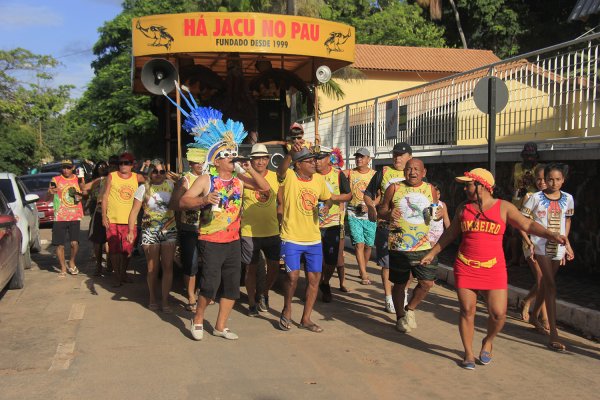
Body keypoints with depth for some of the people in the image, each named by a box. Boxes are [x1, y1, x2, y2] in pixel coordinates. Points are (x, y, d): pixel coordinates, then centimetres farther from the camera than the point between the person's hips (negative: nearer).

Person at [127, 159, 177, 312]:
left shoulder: (170, 185, 4)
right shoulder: (143, 188, -2)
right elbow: (134, 211, -5)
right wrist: (131, 230, -13)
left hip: (169, 230, 1)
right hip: (150, 231, -1)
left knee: (168, 266, -2)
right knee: (152, 268, 4)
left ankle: (165, 301, 8)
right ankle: (152, 298, 23)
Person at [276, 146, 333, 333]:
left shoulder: (319, 179, 3)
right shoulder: (289, 177, -12)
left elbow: (327, 198, 18)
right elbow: (280, 171, -35)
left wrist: (327, 206, -6)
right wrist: (291, 153, -55)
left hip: (314, 239, 5)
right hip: (291, 238, -5)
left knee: (315, 278, 6)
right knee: (293, 276, -11)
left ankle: (306, 318, 22)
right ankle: (287, 310, 18)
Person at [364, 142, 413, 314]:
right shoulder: (383, 172, 5)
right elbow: (368, 194, 9)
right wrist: (371, 205, -11)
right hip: (386, 224, -1)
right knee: (387, 263, 2)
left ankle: (403, 294, 28)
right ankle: (389, 298, 13)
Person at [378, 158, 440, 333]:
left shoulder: (430, 190, 7)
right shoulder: (394, 188, 0)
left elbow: (437, 211, 17)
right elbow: (381, 210, 3)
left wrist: (436, 214, -7)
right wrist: (388, 214, -20)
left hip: (424, 246, 2)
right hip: (398, 247, -2)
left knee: (427, 282, -1)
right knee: (399, 284, 9)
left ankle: (410, 309, 26)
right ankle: (400, 317, 30)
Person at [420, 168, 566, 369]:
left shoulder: (503, 207, 0)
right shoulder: (463, 208, 7)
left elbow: (528, 225, -5)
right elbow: (450, 234, 17)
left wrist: (551, 235, -21)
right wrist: (432, 253, 19)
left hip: (493, 269, -1)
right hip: (465, 268, 2)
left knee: (498, 313, -5)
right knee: (467, 311, 2)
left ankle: (488, 341, 26)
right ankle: (468, 353, 19)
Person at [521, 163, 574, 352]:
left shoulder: (568, 199, 5)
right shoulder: (536, 198, -7)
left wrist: (566, 242, 14)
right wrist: (528, 241, -15)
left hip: (557, 247, 4)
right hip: (540, 246, -4)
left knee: (545, 284, 15)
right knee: (550, 286, -11)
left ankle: (534, 316, 38)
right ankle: (553, 334, -11)